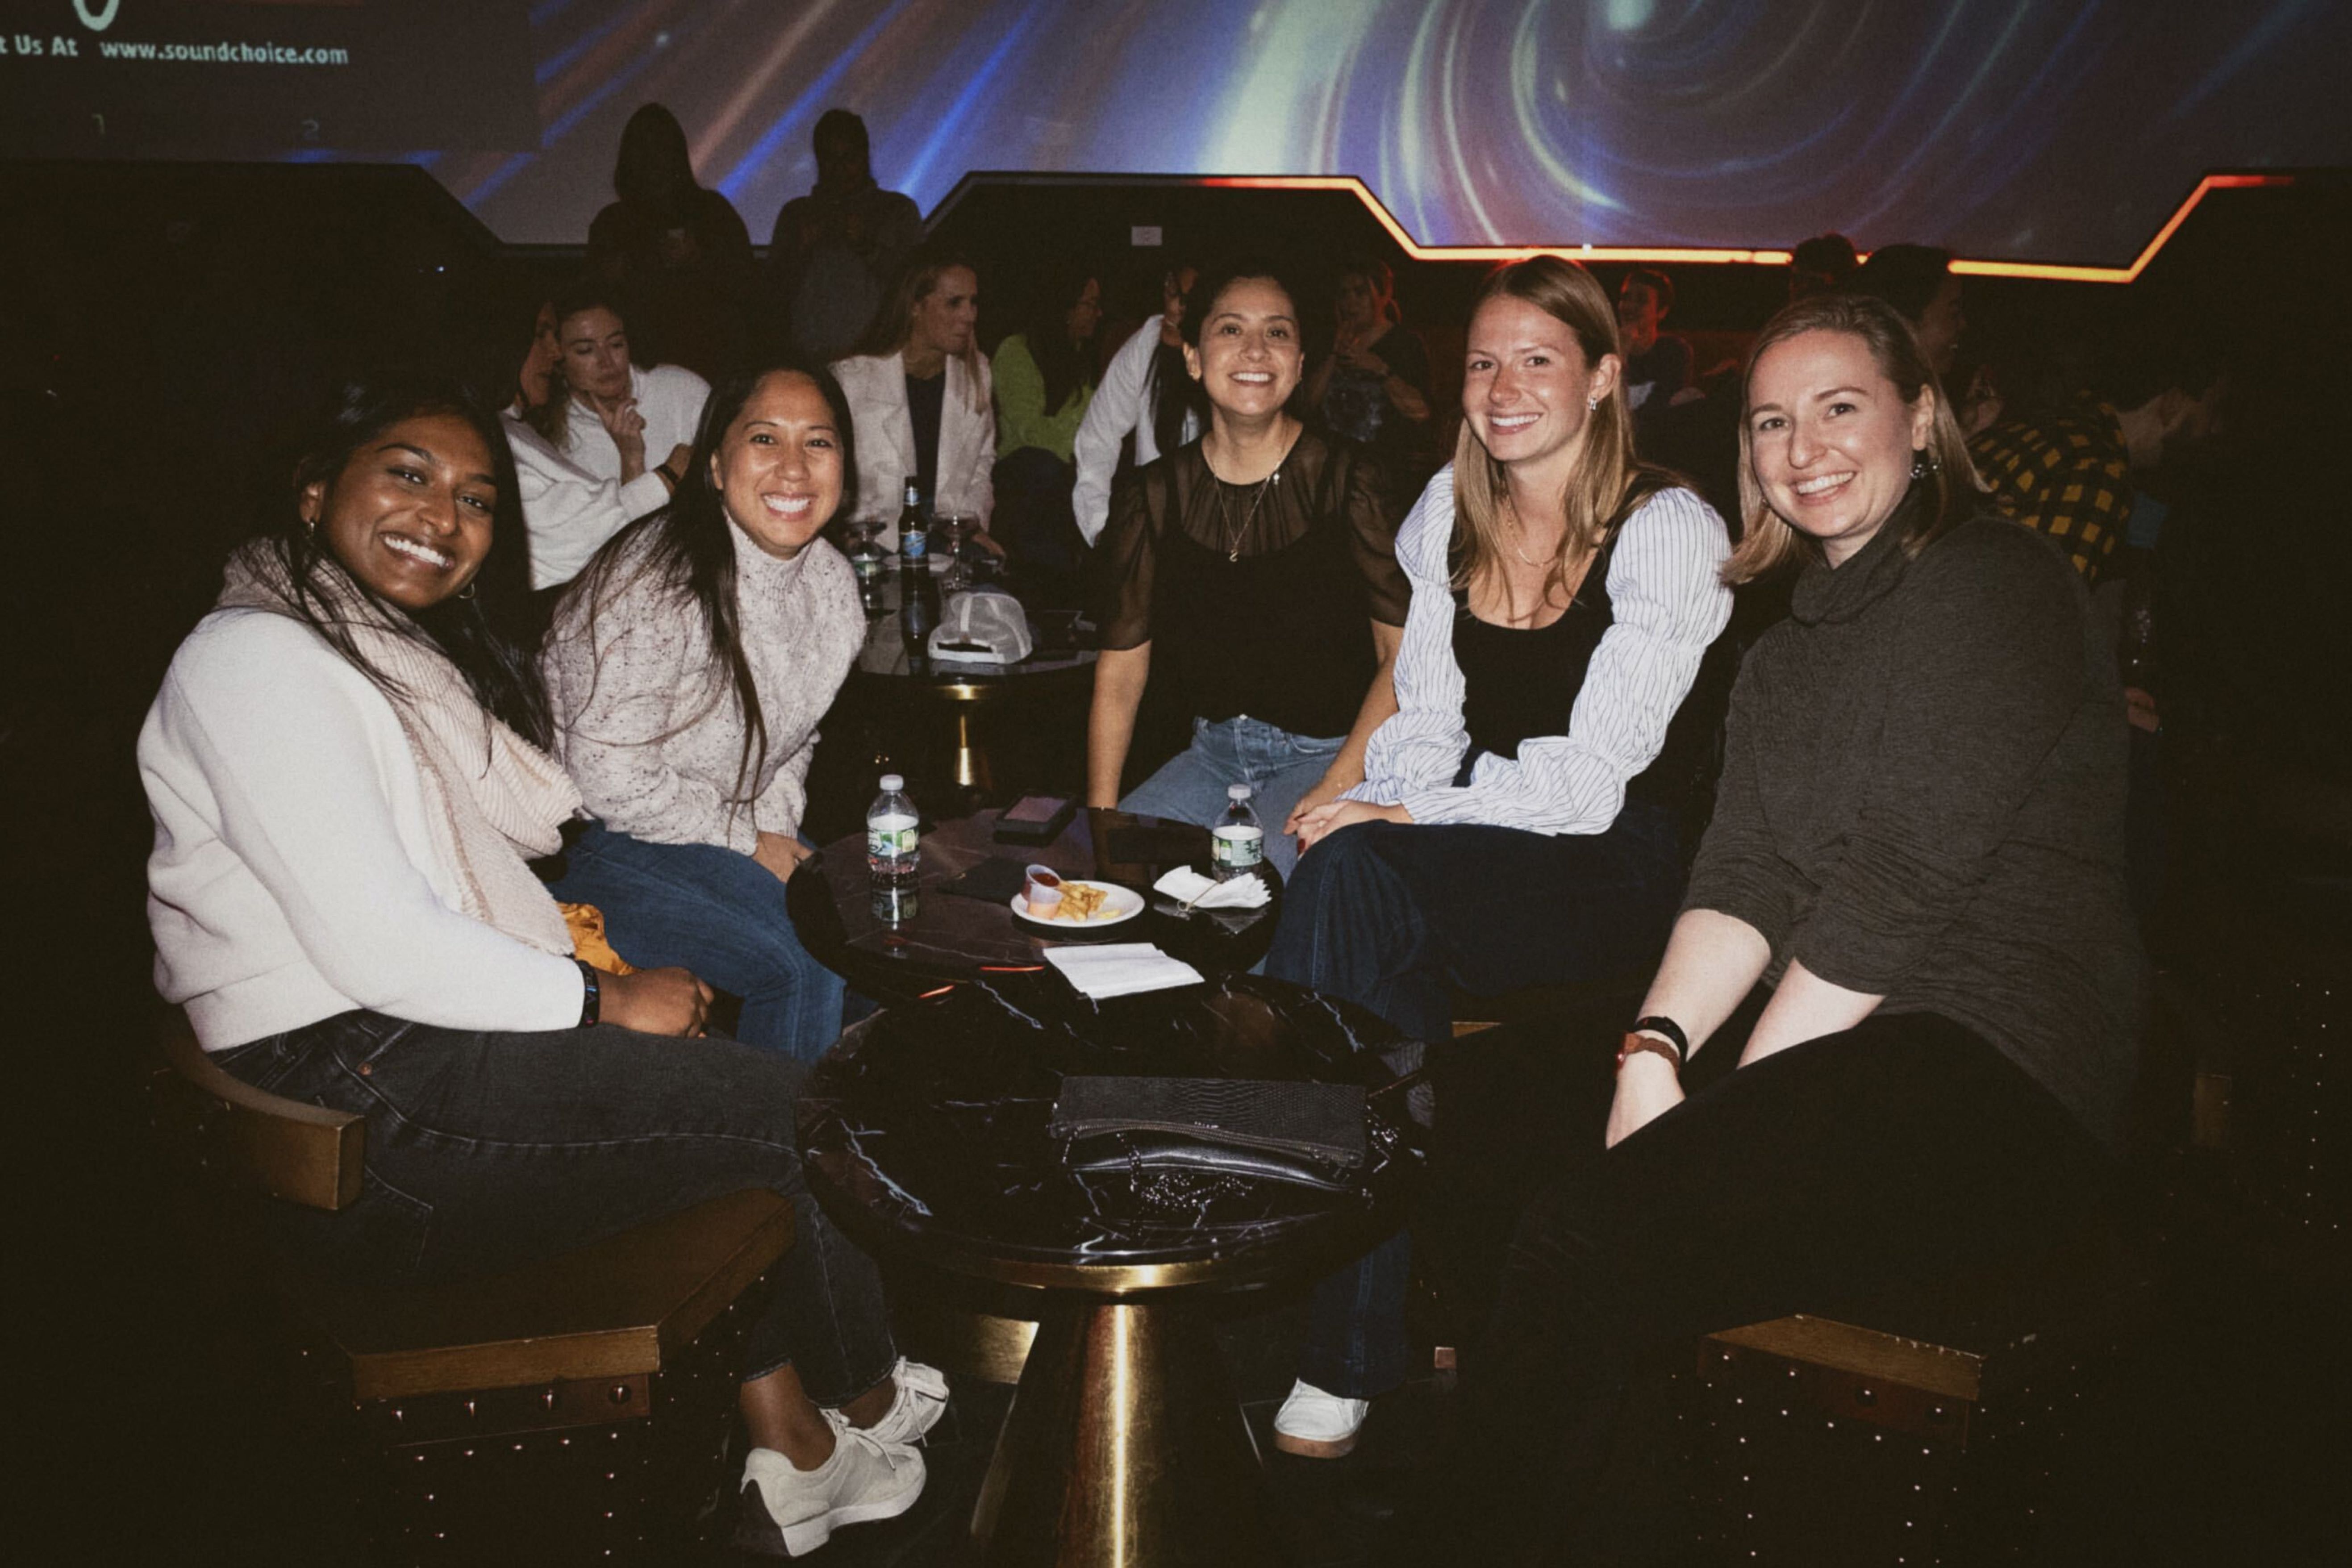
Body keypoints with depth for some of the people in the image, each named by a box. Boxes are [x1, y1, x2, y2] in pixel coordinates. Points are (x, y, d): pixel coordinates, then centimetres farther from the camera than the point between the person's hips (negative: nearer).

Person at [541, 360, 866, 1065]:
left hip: (741, 830, 8)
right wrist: (746, 843, -15)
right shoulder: (662, 582, -24)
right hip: (596, 842, -8)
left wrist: (777, 822, -2)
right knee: (805, 966, -22)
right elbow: (608, 768, -23)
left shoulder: (831, 579, 1)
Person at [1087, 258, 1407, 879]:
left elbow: (1404, 652, -8)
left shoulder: (1345, 480, -6)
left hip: (1329, 753, -3)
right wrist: (1101, 817, -5)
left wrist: (1337, 787, -19)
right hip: (1213, 752, 4)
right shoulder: (1152, 498, 4)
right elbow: (1119, 673, 5)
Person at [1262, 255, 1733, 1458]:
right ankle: (1349, 1336, -21)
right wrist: (1370, 809, -12)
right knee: (1358, 897, -31)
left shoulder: (1670, 534, -10)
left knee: (1354, 879, -31)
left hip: (1612, 867, -5)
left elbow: (1591, 778, -16)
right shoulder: (1448, 511, 10)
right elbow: (1426, 718, 9)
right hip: (1463, 842, 5)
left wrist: (1394, 825, -20)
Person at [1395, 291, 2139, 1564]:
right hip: (1818, 1050, 8)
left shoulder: (1998, 588, -5)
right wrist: (1654, 1050, -12)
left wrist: (1711, 1123, -14)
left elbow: (1899, 886, -14)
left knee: (1587, 1232, -29)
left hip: (1989, 1074, -8)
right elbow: (1743, 882, 7)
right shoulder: (1790, 647, 21)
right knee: (1472, 1097, -6)